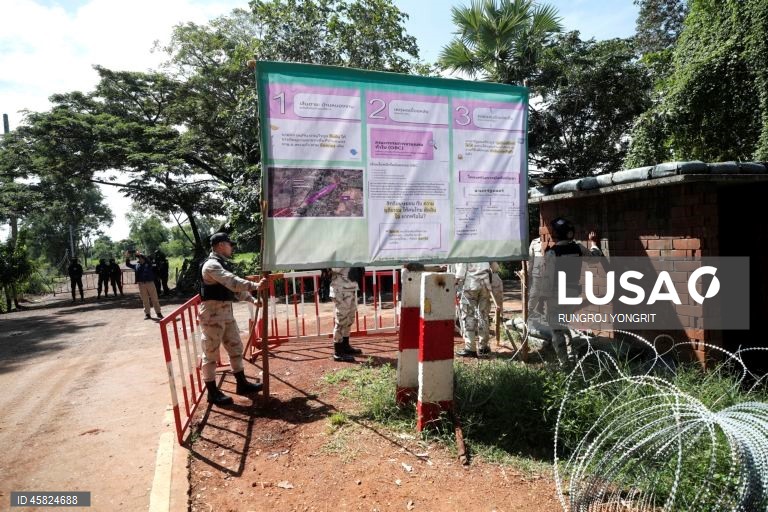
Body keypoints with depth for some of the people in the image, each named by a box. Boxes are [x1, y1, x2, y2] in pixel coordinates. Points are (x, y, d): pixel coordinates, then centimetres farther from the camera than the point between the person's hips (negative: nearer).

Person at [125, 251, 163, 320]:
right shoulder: (136, 265, 13)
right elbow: (128, 264, 12)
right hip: (141, 285, 3)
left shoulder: (148, 264, 2)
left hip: (150, 283, -3)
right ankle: (147, 314, 12)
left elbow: (147, 260, -17)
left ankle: (159, 313, 7)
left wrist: (140, 254, -25)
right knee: (145, 300, 6)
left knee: (154, 299, 0)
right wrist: (127, 257, -4)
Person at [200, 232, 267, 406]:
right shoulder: (211, 265, -18)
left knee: (236, 347, 15)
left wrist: (252, 300, 15)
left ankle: (242, 384, 26)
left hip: (226, 311, 10)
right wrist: (255, 286, -37)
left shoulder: (223, 264, 14)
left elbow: (233, 285, 20)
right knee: (211, 353, 1)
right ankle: (212, 392, 11)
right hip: (212, 313, -10)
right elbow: (232, 282, -31)